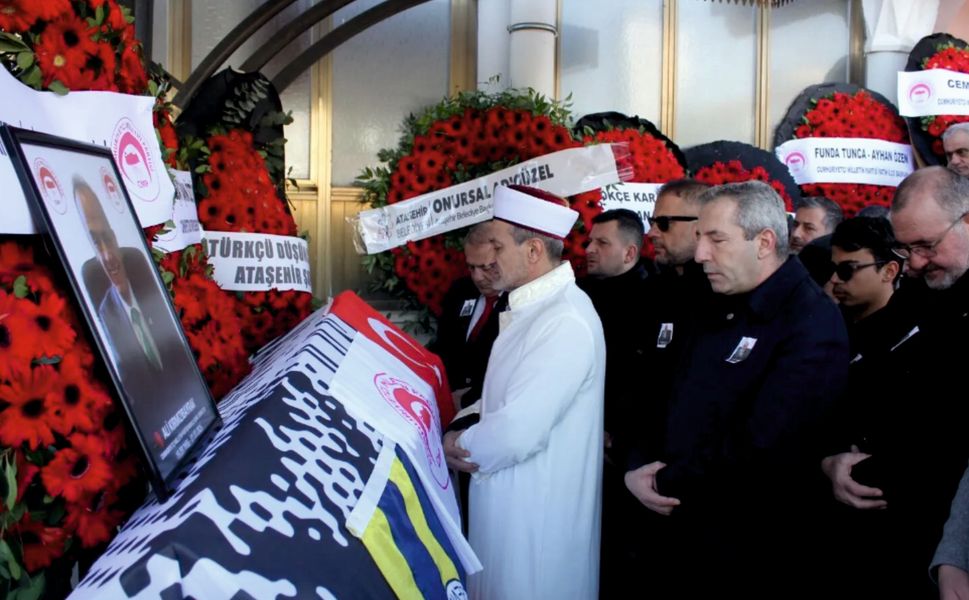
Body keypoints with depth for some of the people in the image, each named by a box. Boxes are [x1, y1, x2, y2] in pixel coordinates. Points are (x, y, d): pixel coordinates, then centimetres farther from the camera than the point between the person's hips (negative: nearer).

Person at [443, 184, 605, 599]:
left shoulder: (566, 322, -24)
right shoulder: (531, 307, 9)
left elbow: (517, 433, -29)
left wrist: (454, 445, -11)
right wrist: (465, 427, -3)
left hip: (536, 515, -9)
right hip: (512, 502, 9)